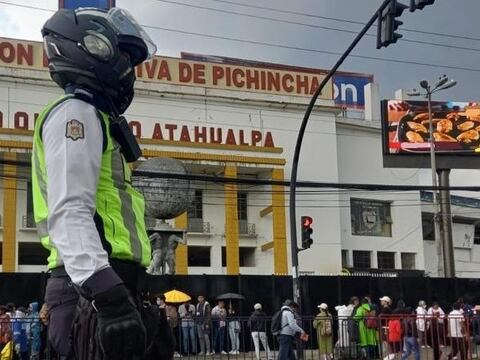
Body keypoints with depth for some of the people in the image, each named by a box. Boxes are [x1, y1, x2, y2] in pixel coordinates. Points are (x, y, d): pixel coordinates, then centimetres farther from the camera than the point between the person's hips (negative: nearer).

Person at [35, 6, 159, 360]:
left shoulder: (94, 118, 28)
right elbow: (69, 214, -19)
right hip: (95, 287, -10)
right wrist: (106, 292, -30)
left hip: (107, 284, 10)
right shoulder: (76, 113, -4)